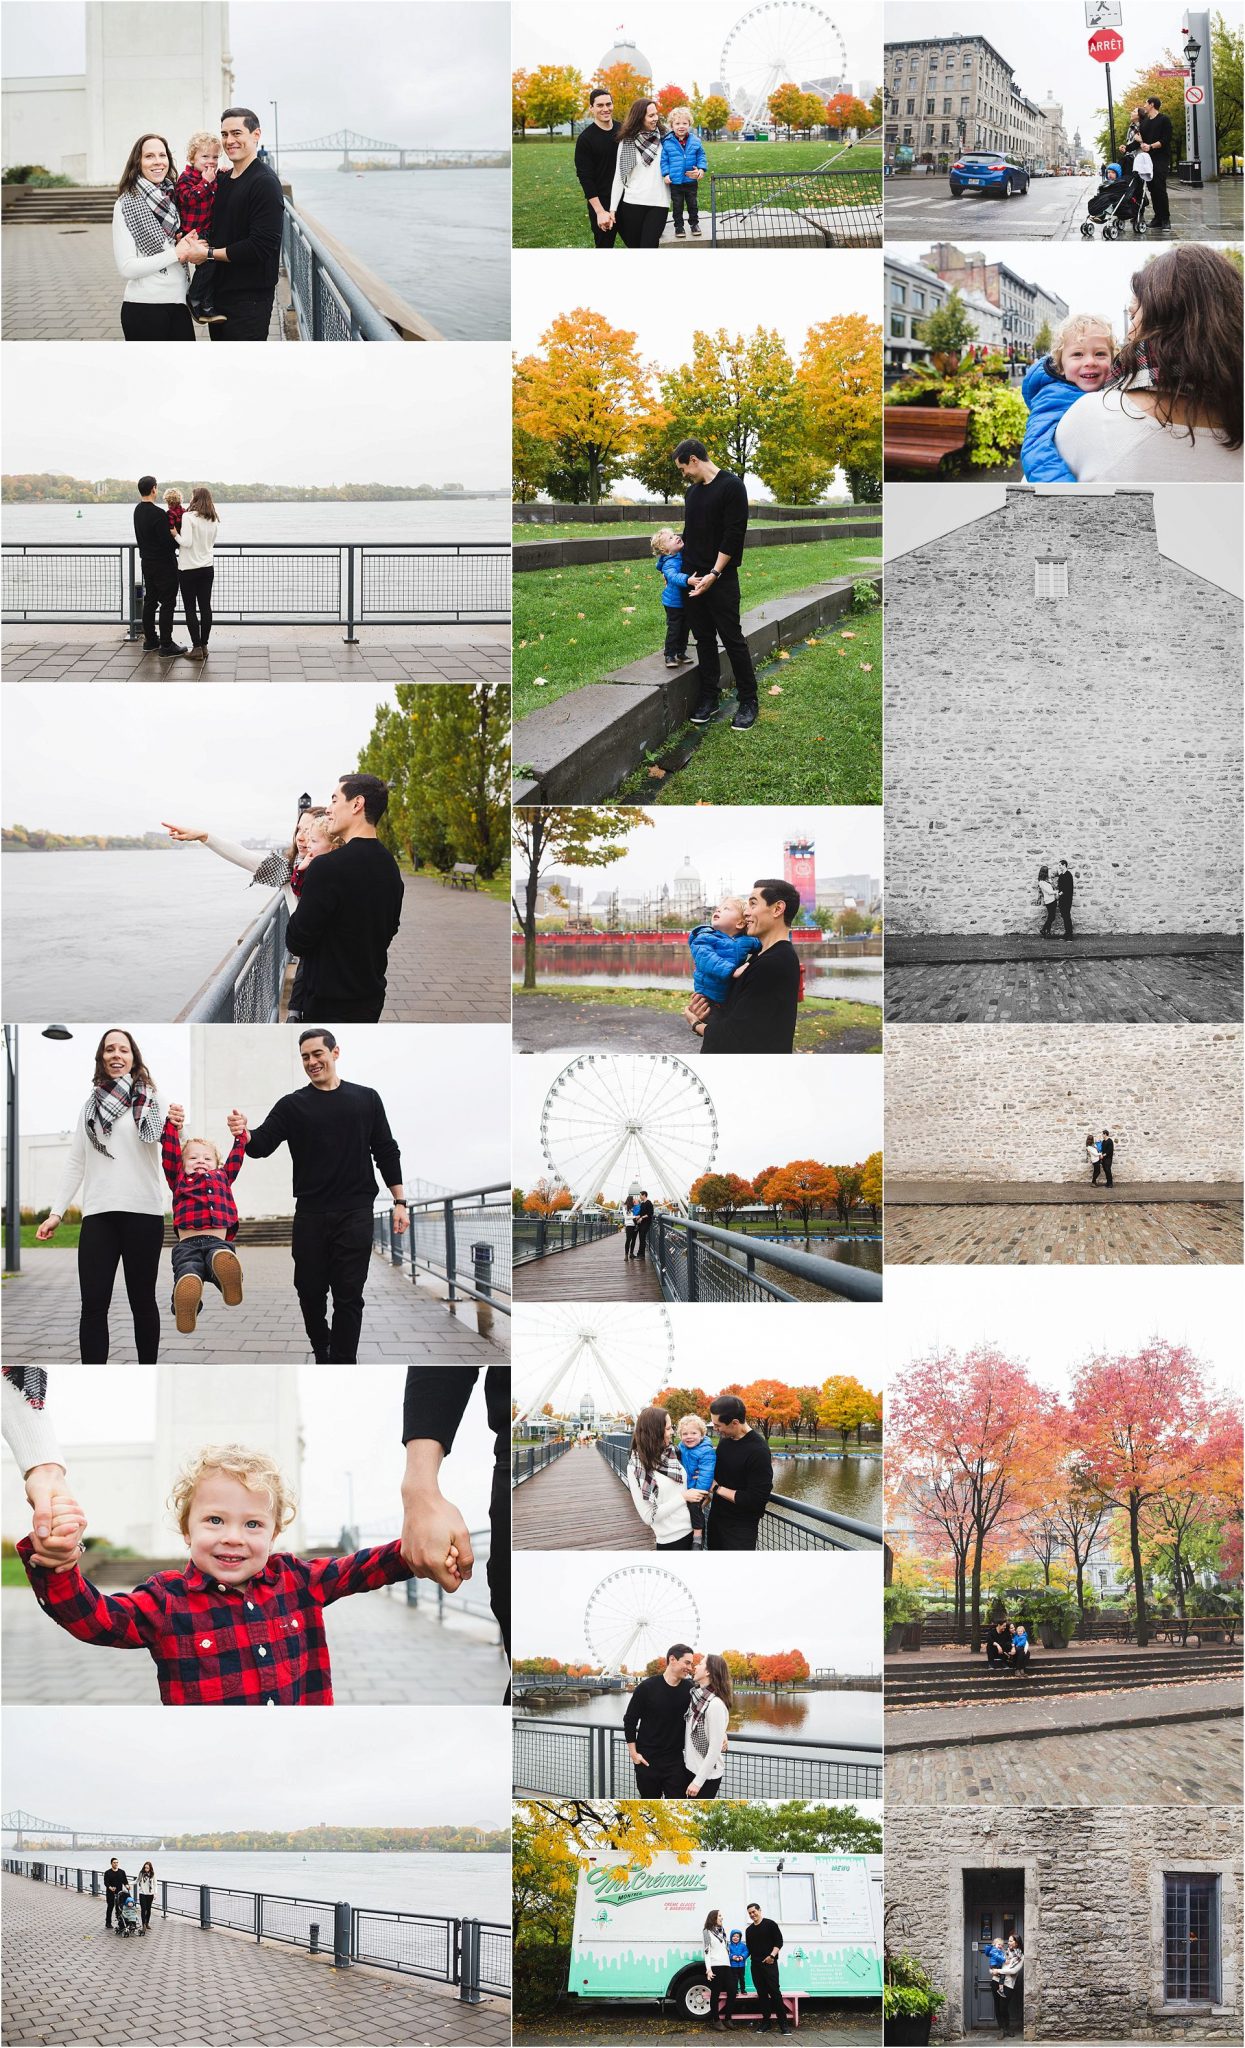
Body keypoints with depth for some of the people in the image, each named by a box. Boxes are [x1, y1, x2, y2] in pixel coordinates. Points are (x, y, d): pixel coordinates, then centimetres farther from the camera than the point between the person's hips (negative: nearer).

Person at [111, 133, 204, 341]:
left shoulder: (174, 197, 10)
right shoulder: (126, 204, -7)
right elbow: (127, 268, -13)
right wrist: (177, 253, -12)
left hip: (179, 303, 5)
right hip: (144, 307, -5)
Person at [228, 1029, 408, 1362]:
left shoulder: (366, 1099, 6)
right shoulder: (292, 1106, 4)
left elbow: (386, 1152, 9)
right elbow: (262, 1145, -7)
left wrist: (399, 1202, 4)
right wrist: (243, 1134, -30)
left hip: (355, 1215, -1)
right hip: (310, 1216, 1)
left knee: (348, 1295, -2)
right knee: (310, 1291, 7)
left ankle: (342, 1362, 2)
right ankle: (321, 1350, 31)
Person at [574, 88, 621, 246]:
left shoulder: (623, 130, 5)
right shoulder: (585, 139, -9)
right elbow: (585, 178, -12)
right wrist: (600, 212, -18)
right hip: (602, 204, -5)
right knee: (604, 246, 0)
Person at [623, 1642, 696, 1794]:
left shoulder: (689, 1689, -3)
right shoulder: (647, 1687, -9)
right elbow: (630, 1721, -2)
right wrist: (633, 1753, -5)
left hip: (675, 1760, 1)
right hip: (647, 1760, -1)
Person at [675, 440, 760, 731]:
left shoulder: (731, 486, -12)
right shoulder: (693, 491, 13)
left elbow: (734, 535, -16)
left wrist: (714, 574, -18)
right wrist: (689, 573, 7)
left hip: (722, 578, -7)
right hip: (695, 578, 7)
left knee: (732, 639, -4)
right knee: (704, 639, 9)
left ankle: (748, 701, 2)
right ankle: (709, 699, 15)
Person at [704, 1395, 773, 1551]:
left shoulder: (758, 1451, -23)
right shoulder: (725, 1439, 1)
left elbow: (756, 1500, -25)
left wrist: (717, 1489, -17)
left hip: (741, 1527, -7)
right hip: (716, 1517, 7)